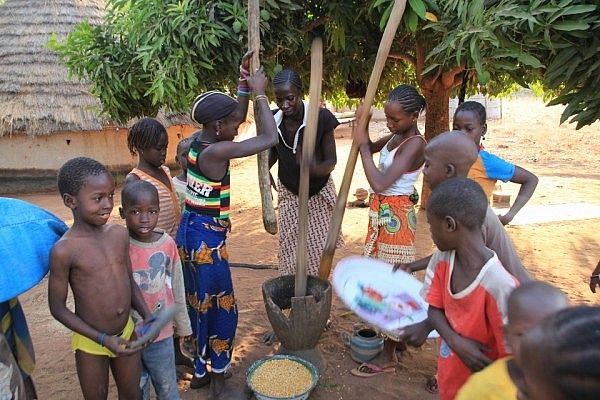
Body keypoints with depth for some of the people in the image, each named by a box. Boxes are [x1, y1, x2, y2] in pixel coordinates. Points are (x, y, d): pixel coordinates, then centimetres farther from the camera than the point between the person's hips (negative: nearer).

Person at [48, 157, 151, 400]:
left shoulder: (120, 234, -5)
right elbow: (57, 307, -14)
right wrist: (103, 339, -17)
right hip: (91, 343, -4)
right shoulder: (64, 250, -20)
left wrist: (147, 316, -6)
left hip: (127, 333, 4)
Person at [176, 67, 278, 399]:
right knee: (222, 309, 6)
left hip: (190, 232, 10)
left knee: (200, 304, 22)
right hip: (207, 239, -10)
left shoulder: (197, 141, 3)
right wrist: (259, 93, -12)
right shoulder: (216, 151, -23)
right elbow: (270, 139, -22)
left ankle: (200, 370, 39)